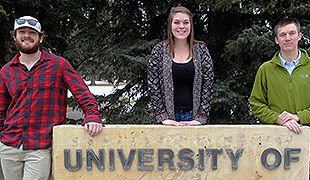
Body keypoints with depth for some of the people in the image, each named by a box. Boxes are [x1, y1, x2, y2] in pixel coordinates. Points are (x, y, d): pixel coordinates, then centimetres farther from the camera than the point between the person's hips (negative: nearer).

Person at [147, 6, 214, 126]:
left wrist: (201, 118, -8)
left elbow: (207, 85, 0)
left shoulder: (201, 50, 3)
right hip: (168, 115, 0)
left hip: (194, 116, 1)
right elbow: (153, 86, -1)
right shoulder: (159, 51, 1)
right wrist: (163, 117, -9)